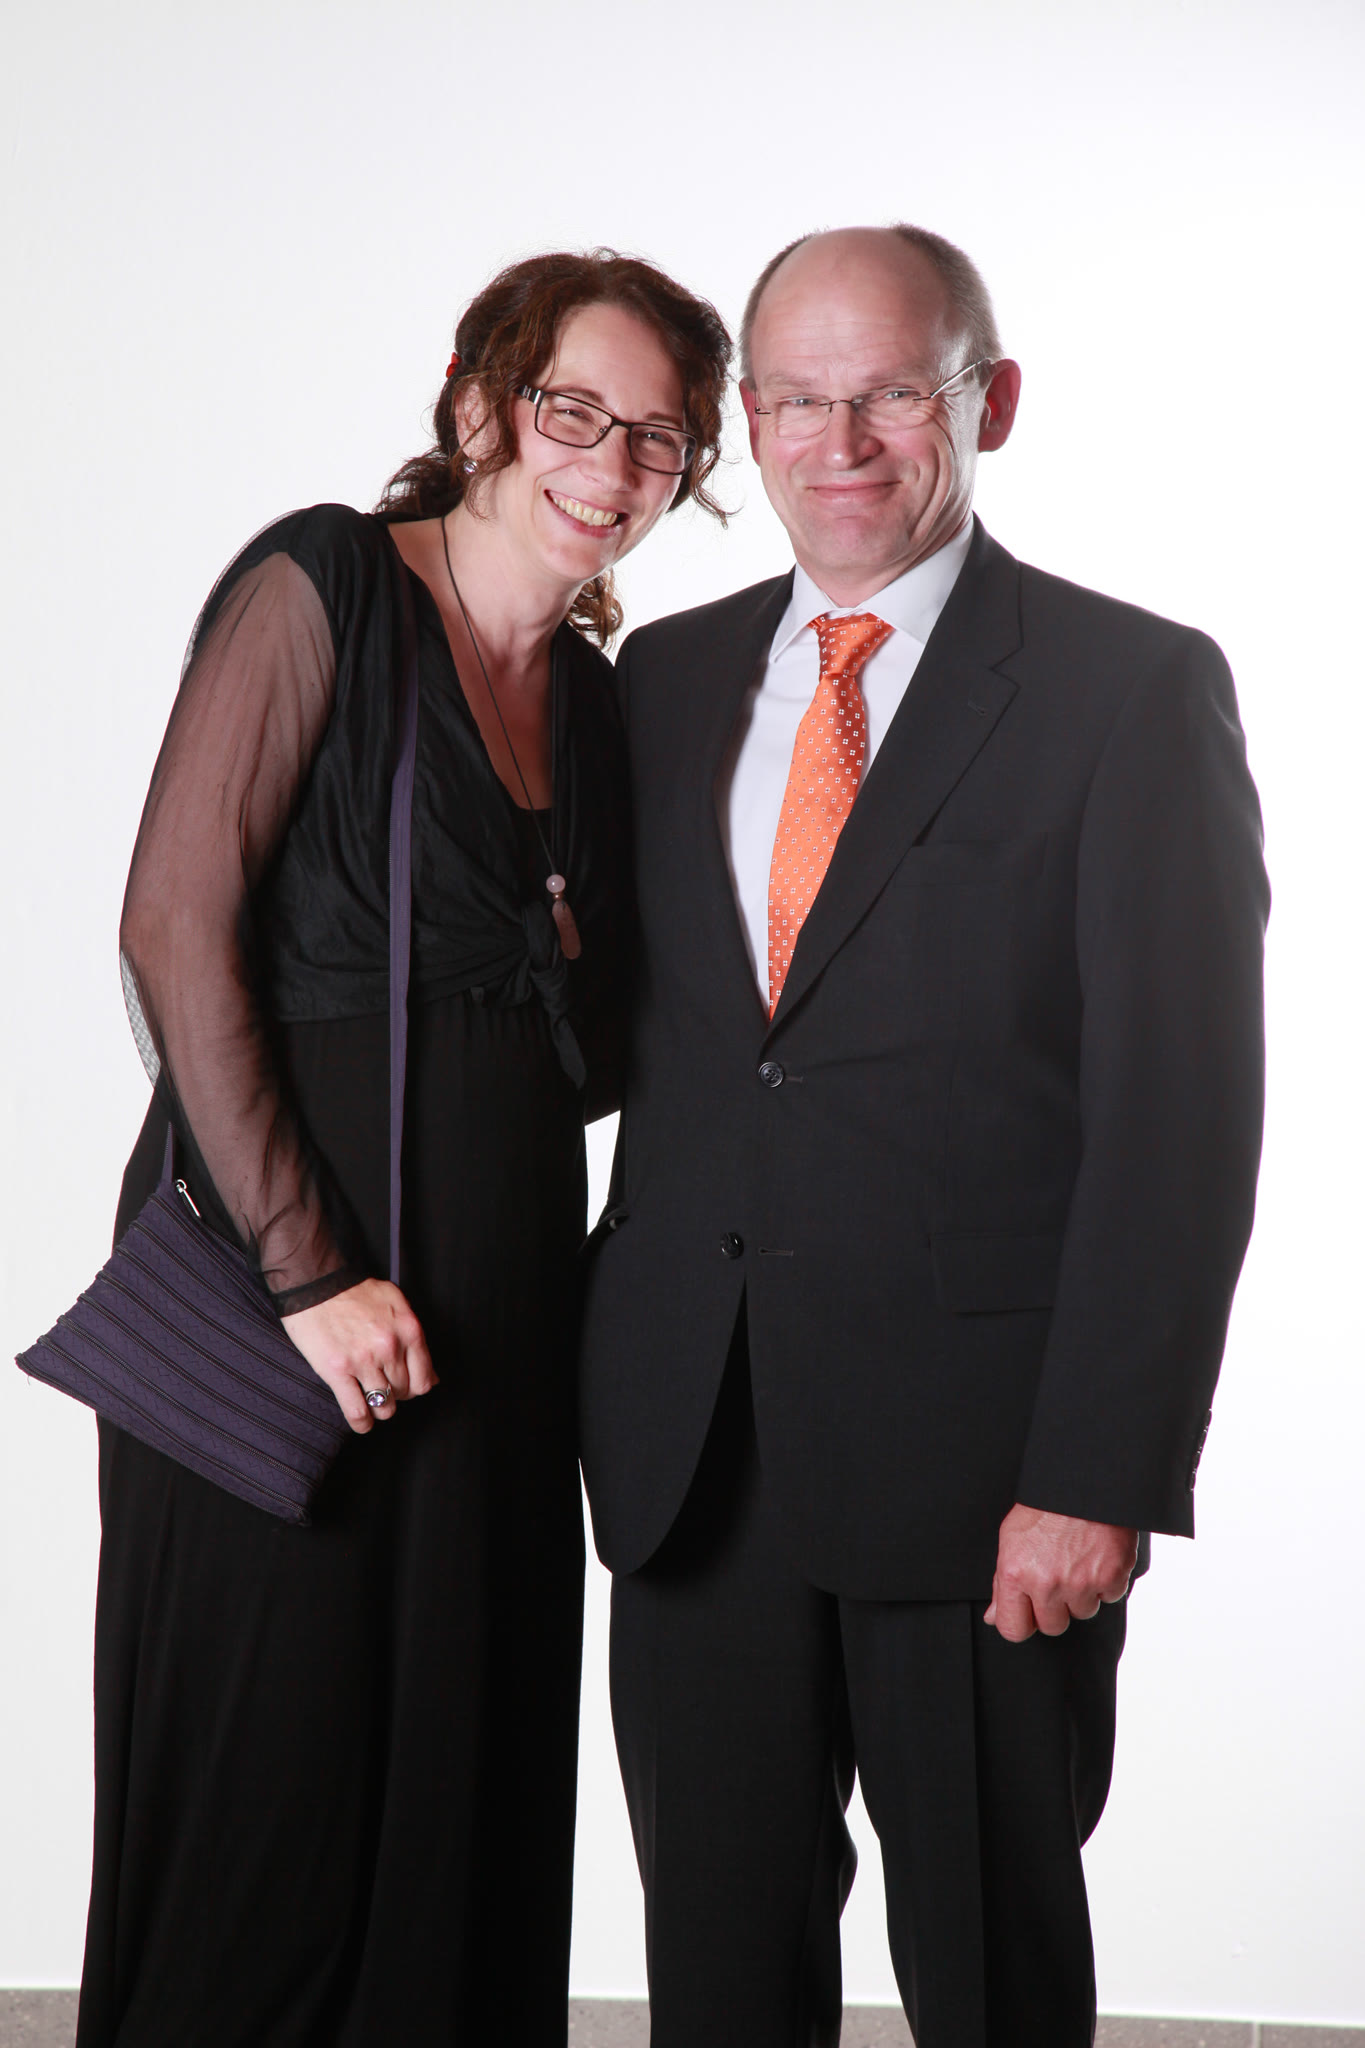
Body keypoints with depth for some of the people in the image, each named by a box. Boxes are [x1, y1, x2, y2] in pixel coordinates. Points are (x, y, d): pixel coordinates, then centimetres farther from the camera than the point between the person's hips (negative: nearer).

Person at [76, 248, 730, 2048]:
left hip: (501, 1291, 6)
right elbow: (175, 927, -13)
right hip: (285, 1257, -6)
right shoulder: (323, 586, -4)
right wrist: (306, 1271, -17)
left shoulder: (594, 695, 15)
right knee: (270, 1791, 2)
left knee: (467, 1801, 11)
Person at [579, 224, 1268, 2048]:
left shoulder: (1133, 689, -4)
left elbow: (1181, 1107, -9)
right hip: (693, 1447, 4)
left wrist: (1098, 1477, -15)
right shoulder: (668, 679, 12)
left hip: (978, 1453, -4)